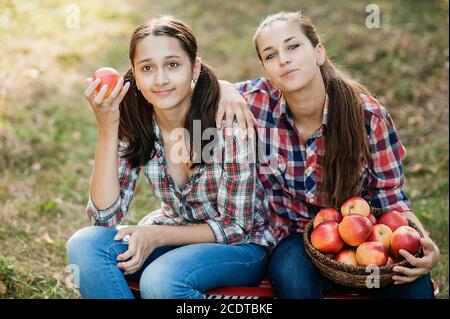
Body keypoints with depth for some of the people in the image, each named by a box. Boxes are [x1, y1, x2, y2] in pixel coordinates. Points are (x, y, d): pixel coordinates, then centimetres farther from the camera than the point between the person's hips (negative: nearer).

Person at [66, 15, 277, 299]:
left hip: (241, 245, -4)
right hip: (175, 235, 5)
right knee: (85, 245, -20)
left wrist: (157, 235, -25)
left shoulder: (228, 124, -22)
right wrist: (107, 127, -25)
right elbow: (105, 216, -17)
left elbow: (236, 226, -14)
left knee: (160, 279, -33)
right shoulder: (135, 125, -10)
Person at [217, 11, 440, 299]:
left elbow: (390, 197, -5)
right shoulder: (258, 102, -13)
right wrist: (225, 90, -20)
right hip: (295, 238, 0)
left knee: (415, 282, -29)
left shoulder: (368, 116, -13)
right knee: (292, 274, -36)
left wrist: (425, 244, -24)